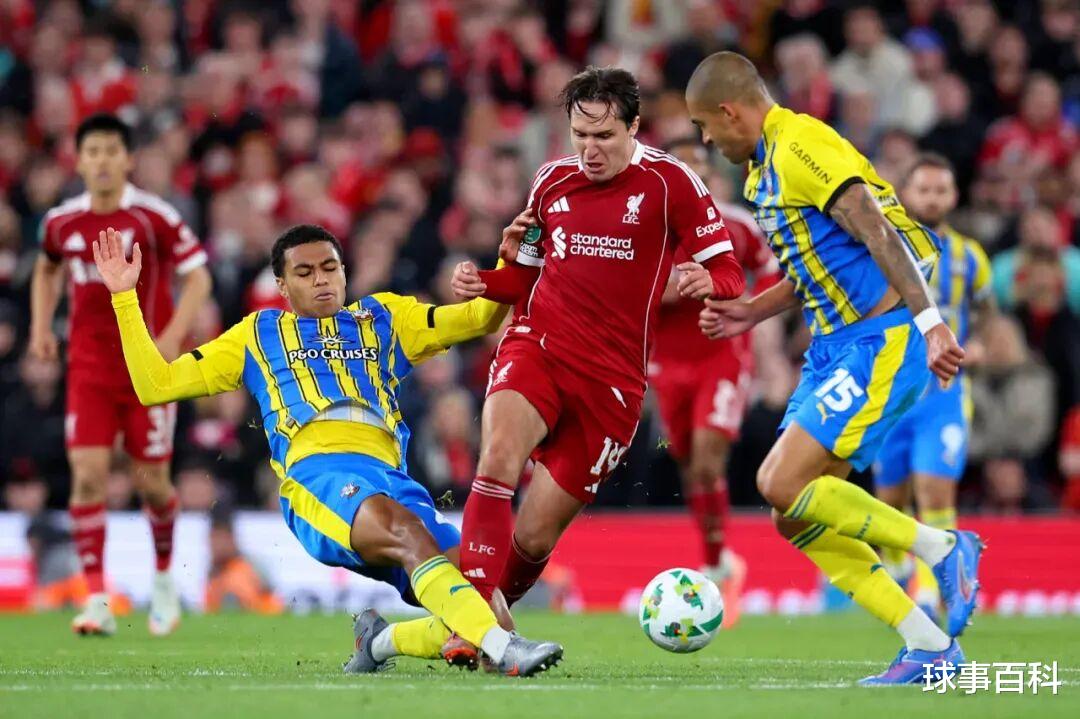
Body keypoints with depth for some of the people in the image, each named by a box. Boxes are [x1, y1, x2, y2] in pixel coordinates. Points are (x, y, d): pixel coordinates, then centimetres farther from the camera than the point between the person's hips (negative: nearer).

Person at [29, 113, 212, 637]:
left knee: (151, 483, 2)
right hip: (89, 367, 2)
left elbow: (197, 278, -6)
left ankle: (164, 578, 30)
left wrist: (173, 335, -19)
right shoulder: (61, 222, 2)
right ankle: (97, 601, -9)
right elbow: (46, 269, 23)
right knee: (87, 474, -12)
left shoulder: (156, 217, -10)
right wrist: (41, 325, 9)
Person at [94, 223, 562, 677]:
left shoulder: (383, 317, 32)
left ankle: (379, 640, 9)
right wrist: (124, 296, 21)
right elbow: (155, 386, 26)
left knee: (486, 609, -17)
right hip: (317, 470, -3)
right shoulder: (259, 334, 28)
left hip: (391, 476, 3)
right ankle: (504, 649, -51)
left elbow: (483, 317, 27)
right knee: (406, 529, -39)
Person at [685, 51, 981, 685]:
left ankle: (944, 549, -4)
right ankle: (930, 648, 5)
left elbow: (877, 231, -21)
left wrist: (930, 323, -27)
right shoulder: (770, 163, 18)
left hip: (883, 340, -10)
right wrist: (752, 312, 15)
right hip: (837, 346, 10)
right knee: (796, 514, 3)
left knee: (785, 486, -18)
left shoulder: (800, 146, -13)